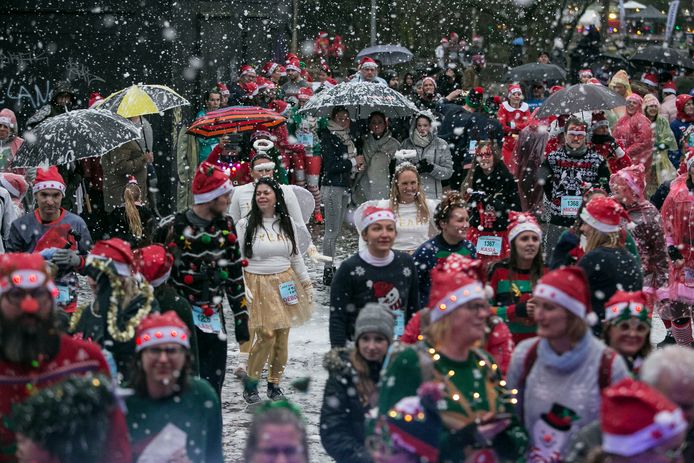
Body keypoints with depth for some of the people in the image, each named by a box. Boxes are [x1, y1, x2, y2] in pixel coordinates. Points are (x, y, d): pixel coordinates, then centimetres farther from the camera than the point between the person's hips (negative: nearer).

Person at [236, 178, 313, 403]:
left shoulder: (288, 224, 8)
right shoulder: (246, 224, -3)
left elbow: (297, 258, 17)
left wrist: (307, 283, 14)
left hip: (285, 284, 4)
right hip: (258, 284, -4)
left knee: (282, 337, 4)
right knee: (266, 336, -13)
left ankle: (274, 384, 20)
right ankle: (250, 384, 5)